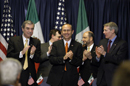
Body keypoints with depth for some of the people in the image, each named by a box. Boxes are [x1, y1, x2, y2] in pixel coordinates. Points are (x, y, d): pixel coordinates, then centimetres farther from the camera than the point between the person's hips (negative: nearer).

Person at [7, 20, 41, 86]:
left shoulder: (36, 42, 6)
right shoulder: (13, 40, 0)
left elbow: (38, 60, 3)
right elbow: (8, 56, -6)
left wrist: (32, 54, -18)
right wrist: (21, 53, -19)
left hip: (30, 75, 2)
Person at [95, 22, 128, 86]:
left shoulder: (122, 44, -8)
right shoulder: (102, 42, 11)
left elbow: (119, 60, -19)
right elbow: (99, 61, 12)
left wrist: (104, 53, -23)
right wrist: (98, 56, -12)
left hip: (114, 78, -5)